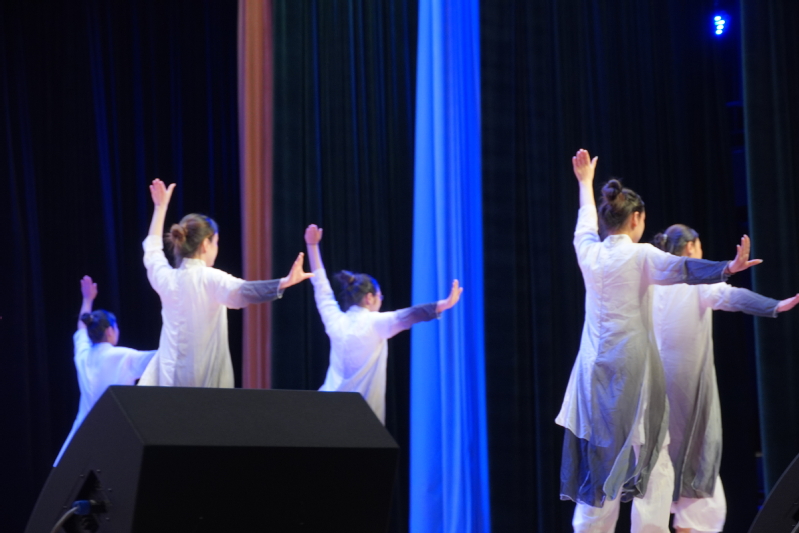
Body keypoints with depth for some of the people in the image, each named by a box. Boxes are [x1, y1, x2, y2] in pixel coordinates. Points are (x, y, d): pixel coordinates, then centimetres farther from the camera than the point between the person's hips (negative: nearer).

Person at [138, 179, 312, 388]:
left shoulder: (165, 278, 7)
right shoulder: (210, 279, -11)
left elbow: (152, 250, 29)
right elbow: (241, 292, -32)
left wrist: (161, 207, 39)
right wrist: (285, 283, -45)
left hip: (170, 379, 5)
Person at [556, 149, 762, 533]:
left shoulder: (589, 253, 7)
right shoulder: (640, 256, -7)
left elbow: (585, 226, 28)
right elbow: (682, 269, -25)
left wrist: (585, 183, 45)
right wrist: (728, 268, -39)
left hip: (595, 373, 5)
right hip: (634, 372, -5)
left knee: (598, 462, 6)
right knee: (652, 461, -2)